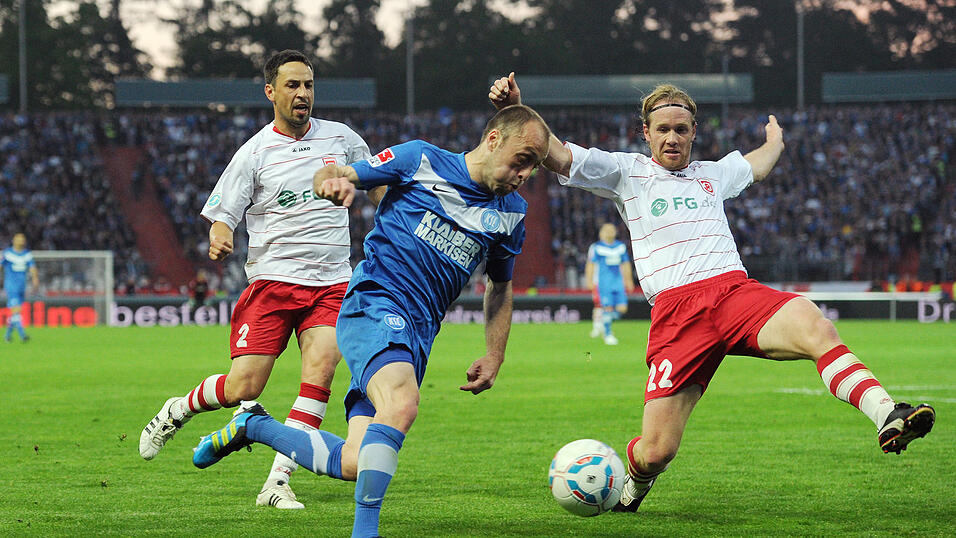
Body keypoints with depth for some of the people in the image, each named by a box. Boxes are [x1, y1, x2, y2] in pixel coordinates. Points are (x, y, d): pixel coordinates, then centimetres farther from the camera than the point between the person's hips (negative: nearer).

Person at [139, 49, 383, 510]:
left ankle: (277, 484, -16)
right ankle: (177, 410, 24)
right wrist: (219, 237, -26)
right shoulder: (254, 153, -3)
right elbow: (220, 214, -3)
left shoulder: (342, 139, 7)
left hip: (332, 283, 2)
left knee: (319, 373, -20)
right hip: (272, 279, -2)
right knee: (243, 388, -8)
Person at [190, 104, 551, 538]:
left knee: (355, 465, -5)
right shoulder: (421, 160, -1)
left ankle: (253, 425, 19)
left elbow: (500, 286, 28)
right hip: (373, 306, -6)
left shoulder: (511, 213, 14)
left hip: (417, 335, 6)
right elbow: (336, 175, 5)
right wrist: (332, 180, -19)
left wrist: (494, 357, 18)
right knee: (401, 405, -36)